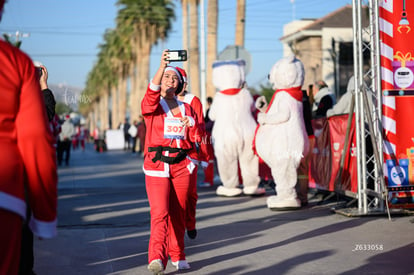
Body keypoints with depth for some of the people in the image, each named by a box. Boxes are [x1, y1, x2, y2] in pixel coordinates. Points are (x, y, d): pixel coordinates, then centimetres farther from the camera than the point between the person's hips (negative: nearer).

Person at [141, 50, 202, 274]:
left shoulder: (187, 108, 15)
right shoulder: (152, 105, 2)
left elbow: (195, 138, 13)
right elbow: (152, 92, -22)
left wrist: (191, 125, -8)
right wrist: (161, 66, -33)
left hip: (181, 165, 4)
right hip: (157, 165, -4)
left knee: (178, 213, 8)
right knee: (160, 212, -17)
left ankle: (177, 256, 20)